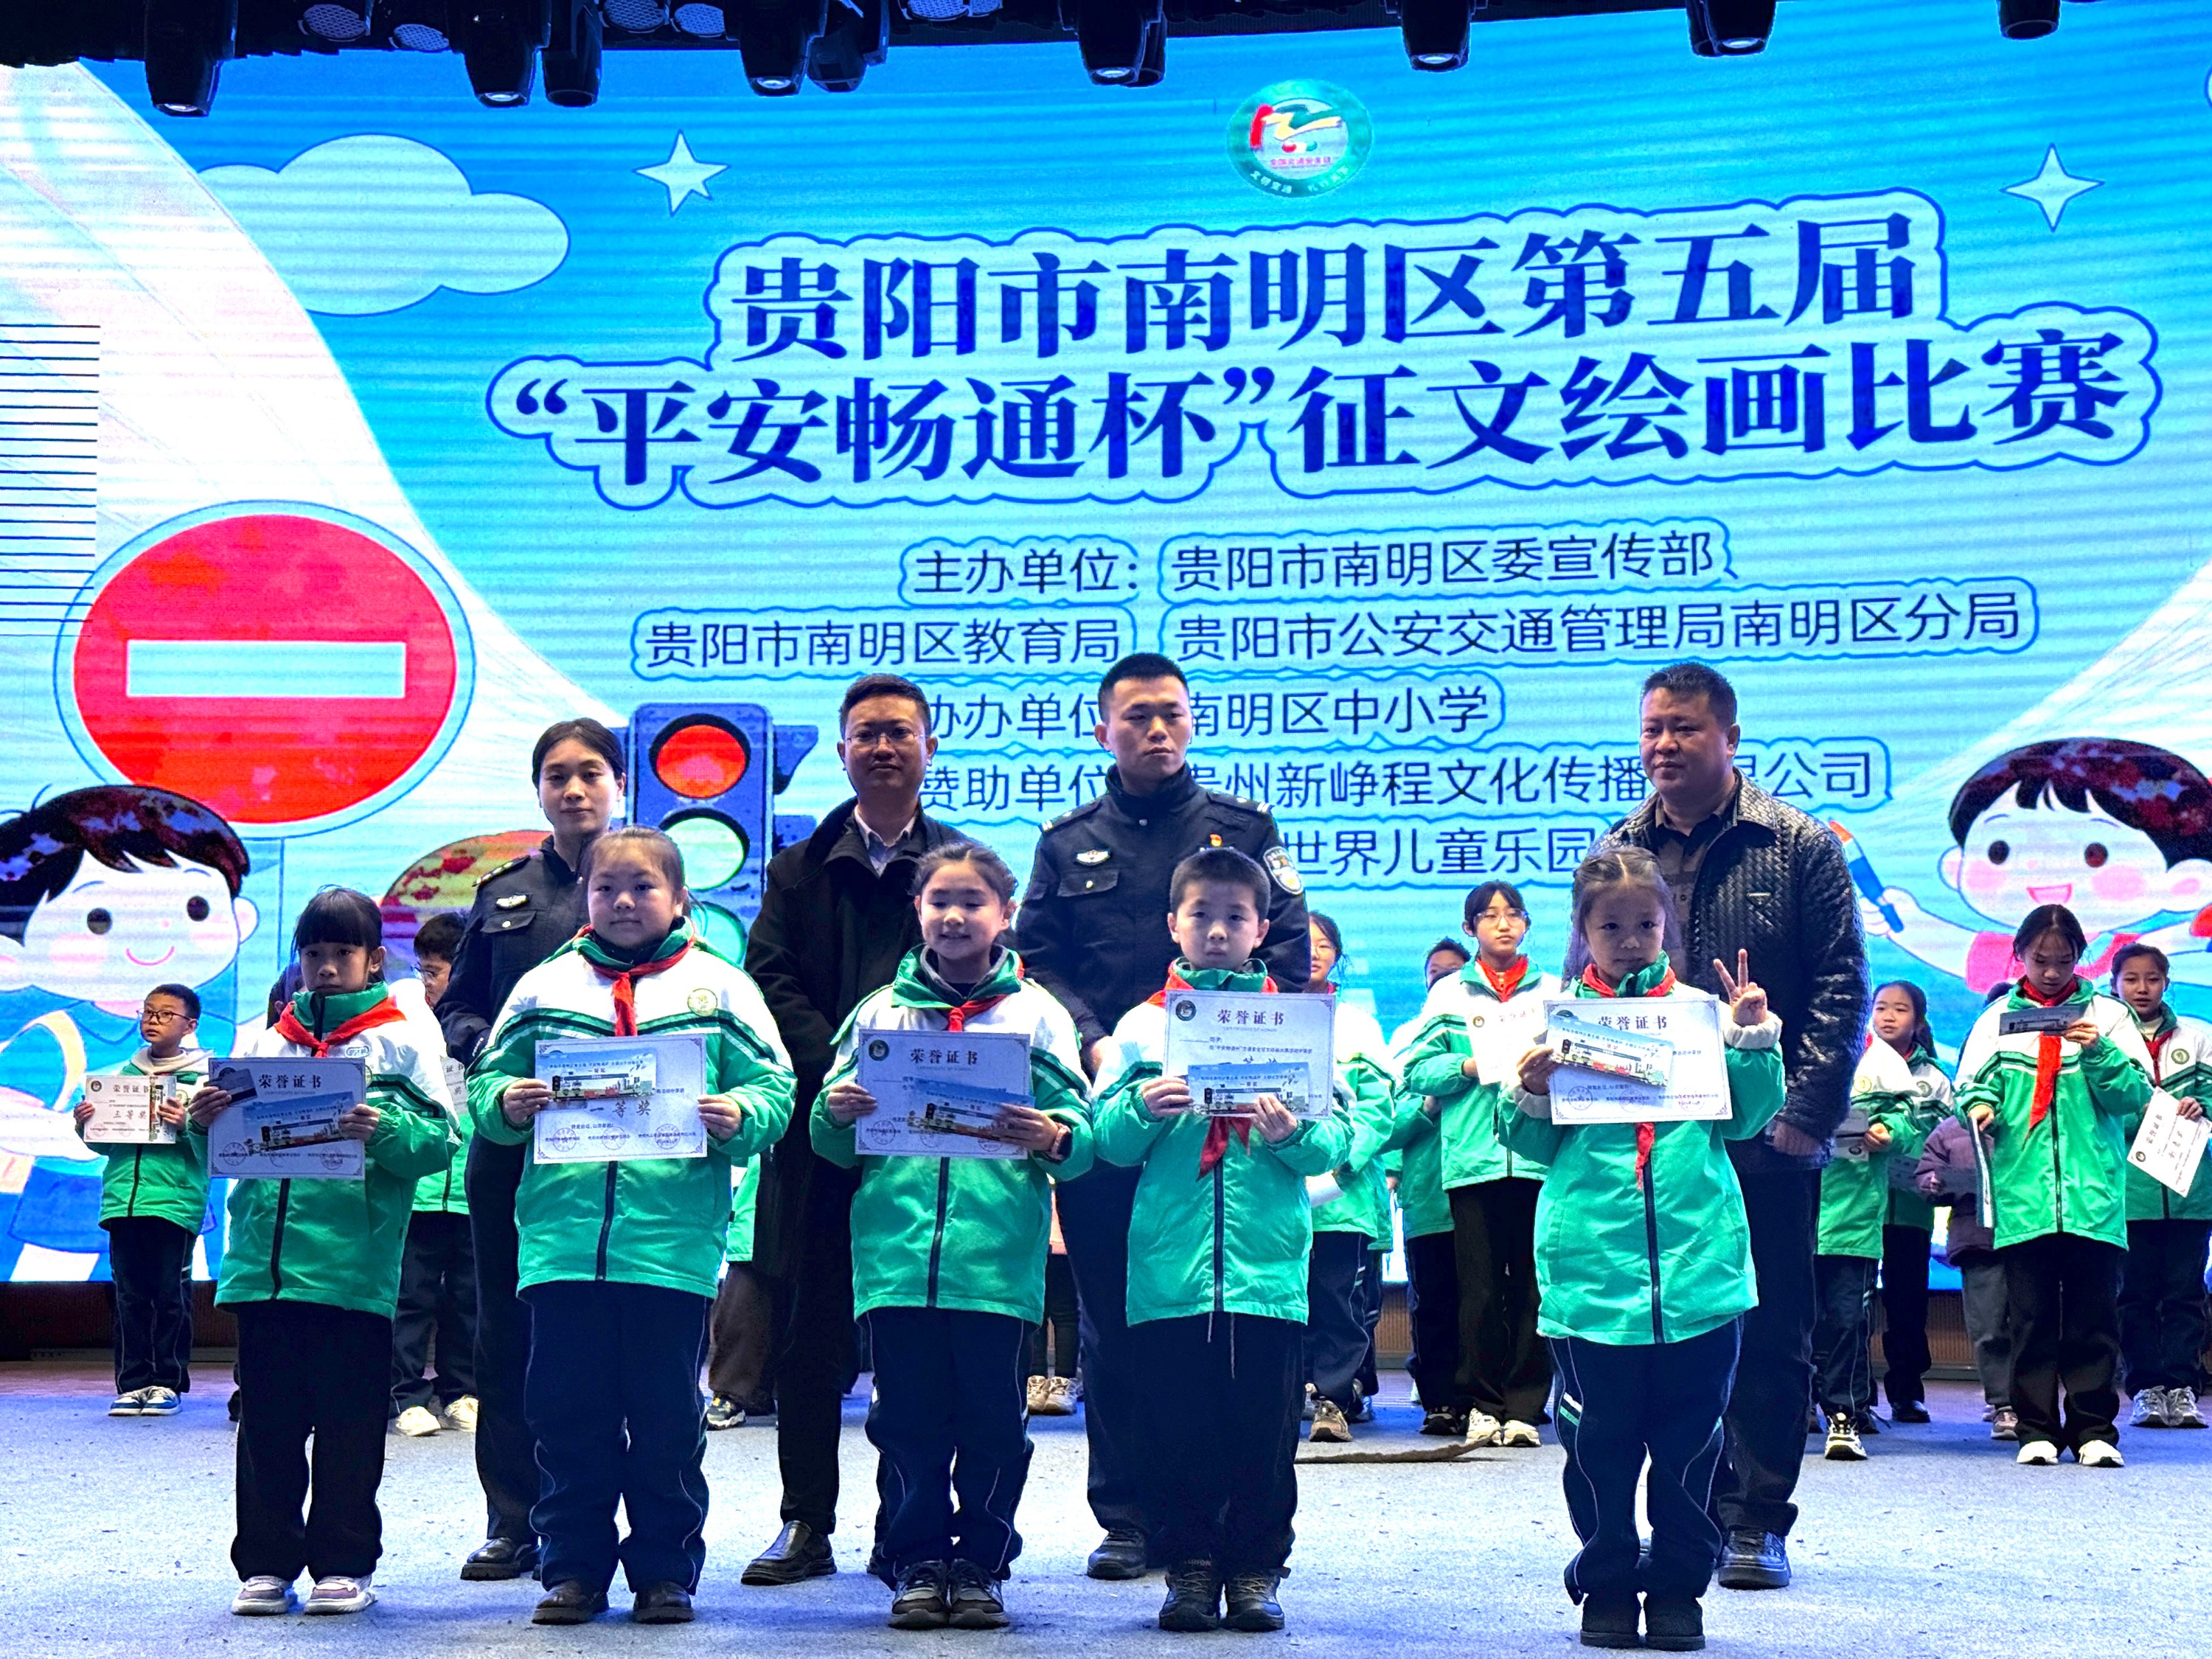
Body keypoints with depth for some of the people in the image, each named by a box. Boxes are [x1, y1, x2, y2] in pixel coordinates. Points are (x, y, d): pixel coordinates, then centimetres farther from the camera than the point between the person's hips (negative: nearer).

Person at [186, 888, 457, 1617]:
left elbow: (440, 1141, -5)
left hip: (354, 1267, -4)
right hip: (262, 1260, 4)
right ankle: (267, 1562, 15)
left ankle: (344, 1564, 10)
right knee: (268, 1420, 7)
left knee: (349, 1423, 2)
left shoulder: (401, 1042, 4)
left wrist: (384, 1132, -23)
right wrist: (204, 1124, -5)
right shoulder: (265, 1042, 15)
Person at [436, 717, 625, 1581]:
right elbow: (456, 1007, 16)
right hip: (511, 1137, 3)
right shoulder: (503, 892, 16)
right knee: (508, 1329, 5)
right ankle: (513, 1519, 13)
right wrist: (493, 1050, -5)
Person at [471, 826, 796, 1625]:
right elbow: (486, 1086, 12)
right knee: (567, 1412, 6)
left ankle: (666, 1569, 16)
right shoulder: (544, 988, 11)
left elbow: (773, 1088, 3)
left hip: (674, 1237, -1)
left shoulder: (719, 987, 6)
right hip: (562, 1233, 2)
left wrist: (738, 1117, -16)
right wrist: (506, 1104, -9)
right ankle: (572, 1567, 17)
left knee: (668, 1416, 4)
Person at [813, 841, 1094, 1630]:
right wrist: (835, 1113, -8)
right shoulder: (882, 1009, 12)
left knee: (993, 1418, 3)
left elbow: (1081, 1132, 3)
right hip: (897, 1257, 1)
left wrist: (1054, 1139, -19)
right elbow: (835, 1142, 14)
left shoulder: (1036, 1012, 7)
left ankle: (980, 1565, 15)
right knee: (906, 1418, 4)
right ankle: (918, 1565, 14)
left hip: (999, 1260, -1)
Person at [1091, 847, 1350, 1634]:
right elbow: (1109, 1141, 4)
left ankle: (1254, 1570, 13)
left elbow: (1336, 1142, 3)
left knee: (1265, 1428, 2)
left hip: (1269, 1266, 0)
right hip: (1170, 1267, 0)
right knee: (1180, 1429, 3)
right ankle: (1189, 1569, 13)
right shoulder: (1142, 1024, 9)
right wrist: (1143, 1109, -16)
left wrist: (1293, 1133, -18)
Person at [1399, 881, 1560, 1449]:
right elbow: (1417, 1070, 6)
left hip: (1540, 1156, 1)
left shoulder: (1555, 992, 14)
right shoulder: (1450, 993, 12)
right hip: (1472, 1159, 0)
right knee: (1480, 1288, -1)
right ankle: (1482, 1403, 8)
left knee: (1533, 1285, 0)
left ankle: (1524, 1406, 5)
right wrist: (1470, 1066, -8)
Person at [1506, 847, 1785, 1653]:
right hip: (1590, 1265, -1)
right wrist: (1531, 1097, -12)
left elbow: (1745, 1118, 7)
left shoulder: (1702, 1009, 7)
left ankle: (1678, 1586, 19)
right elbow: (1537, 1146, 7)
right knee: (1599, 1441, 6)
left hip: (1699, 1265, 1)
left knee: (1689, 1440, 6)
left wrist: (1752, 1040, -4)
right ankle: (1606, 1587, 19)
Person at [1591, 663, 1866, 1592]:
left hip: (1767, 1142, -3)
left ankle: (1758, 1524, 11)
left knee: (1770, 1334, 3)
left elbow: (1841, 987, -3)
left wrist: (1805, 1113, -11)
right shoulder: (1617, 855, 10)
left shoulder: (1800, 847, 0)